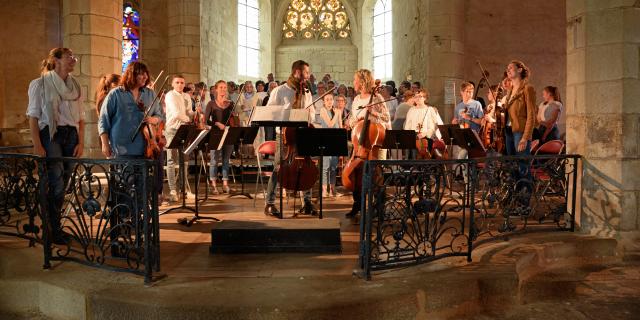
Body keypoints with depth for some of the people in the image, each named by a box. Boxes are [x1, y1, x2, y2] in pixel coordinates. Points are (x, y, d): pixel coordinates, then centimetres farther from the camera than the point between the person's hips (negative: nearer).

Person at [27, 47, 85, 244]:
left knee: (62, 184, 6)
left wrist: (81, 143, 3)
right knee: (56, 184, -11)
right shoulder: (40, 84, 0)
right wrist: (37, 146, -12)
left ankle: (55, 227, 18)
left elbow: (81, 118, 14)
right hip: (50, 134, -5)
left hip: (71, 135, 5)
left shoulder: (75, 86, 13)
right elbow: (33, 116, -4)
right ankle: (53, 230, 1)